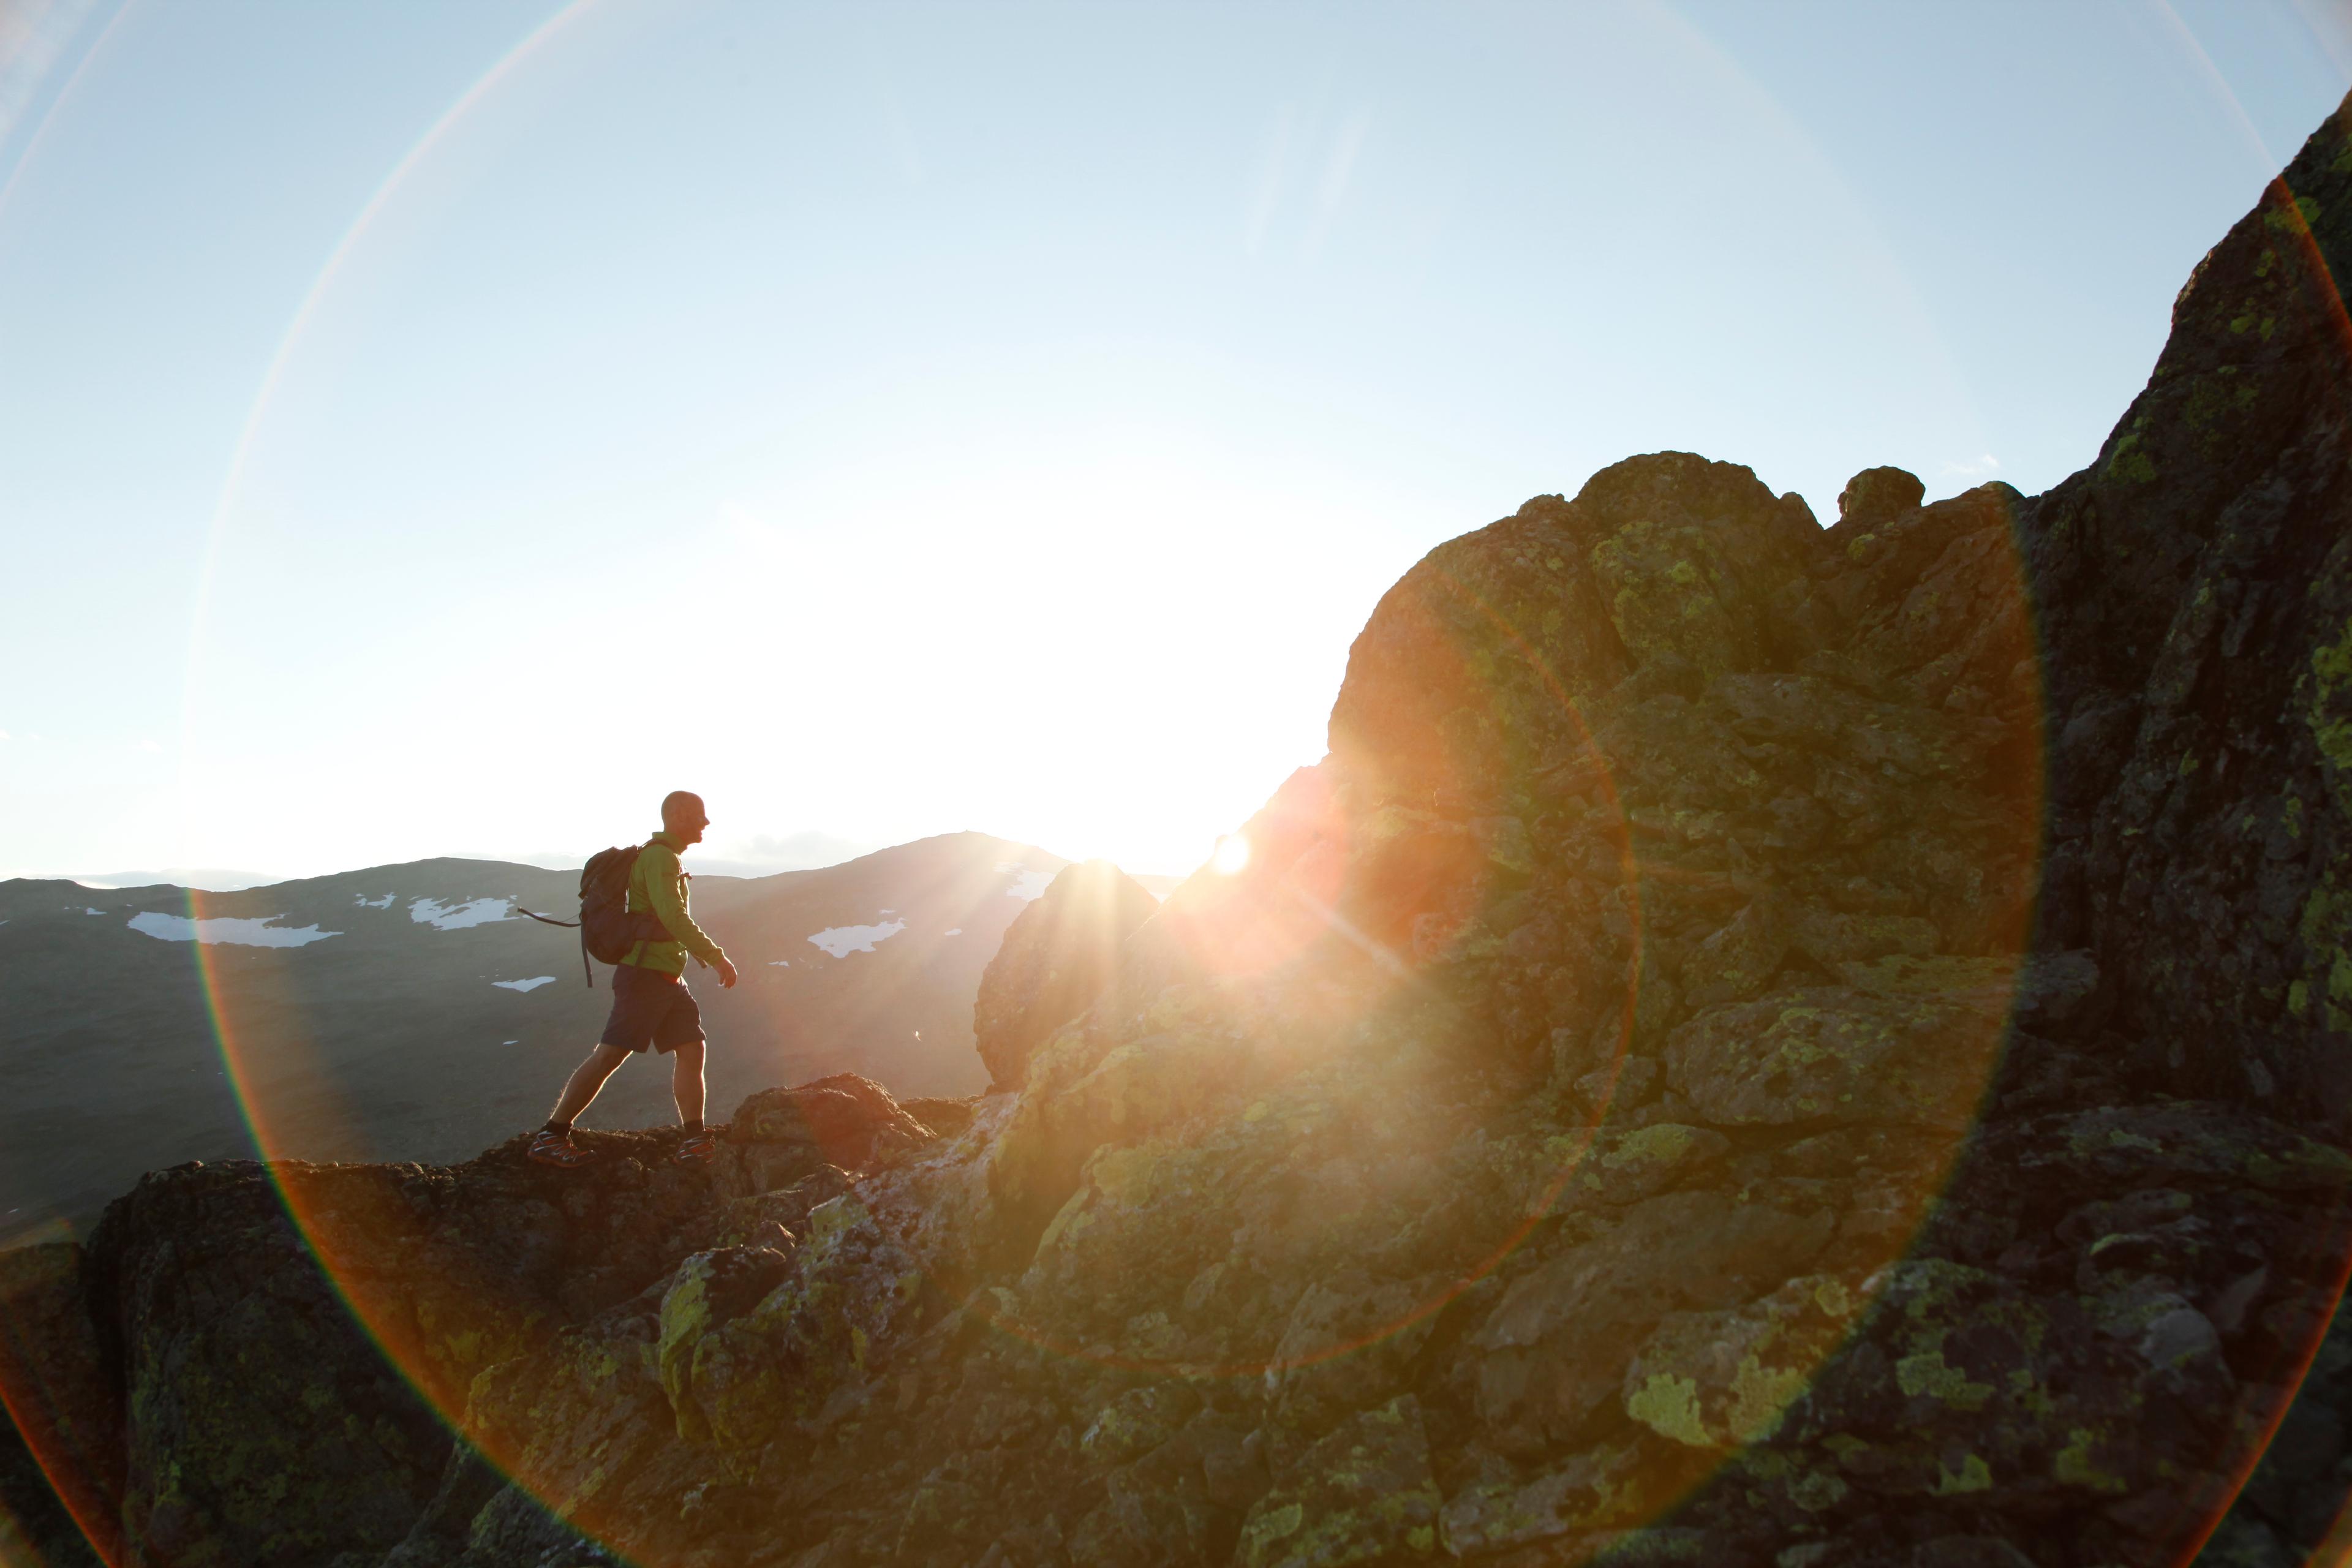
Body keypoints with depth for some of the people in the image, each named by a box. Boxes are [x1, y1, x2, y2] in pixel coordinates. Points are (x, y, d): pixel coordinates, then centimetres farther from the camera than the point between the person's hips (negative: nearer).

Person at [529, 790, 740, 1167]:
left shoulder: (665, 857, 19)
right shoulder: (660, 857, -13)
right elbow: (674, 918, -24)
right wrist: (717, 957, -21)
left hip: (668, 979, 10)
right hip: (646, 975, -10)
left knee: (691, 1050, 1)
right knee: (610, 1054, -8)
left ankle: (695, 1139, 0)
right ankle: (549, 1137, -1)